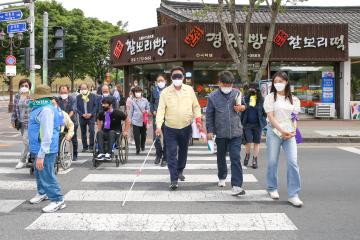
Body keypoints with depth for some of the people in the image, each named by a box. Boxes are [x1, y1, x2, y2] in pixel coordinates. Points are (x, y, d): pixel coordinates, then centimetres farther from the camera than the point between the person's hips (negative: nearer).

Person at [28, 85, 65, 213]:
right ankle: (42, 193, 45)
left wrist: (41, 155, -28)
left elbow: (47, 135, -28)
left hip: (45, 149, -11)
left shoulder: (46, 110, -23)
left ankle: (58, 200, 6)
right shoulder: (41, 108, 11)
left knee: (46, 175, -5)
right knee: (39, 172, 25)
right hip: (39, 148, 11)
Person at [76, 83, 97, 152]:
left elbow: (95, 106, 1)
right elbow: (77, 107, 4)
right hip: (82, 117, 2)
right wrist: (82, 114, -9)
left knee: (92, 131, -13)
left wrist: (91, 114, -10)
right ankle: (85, 147, 14)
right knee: (83, 133, 6)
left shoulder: (93, 96, 4)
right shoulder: (78, 97, 7)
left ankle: (91, 147, -5)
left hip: (91, 116, -2)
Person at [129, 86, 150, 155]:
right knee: (136, 135, -5)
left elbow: (148, 108, 9)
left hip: (143, 120, 2)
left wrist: (146, 111, -11)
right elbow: (131, 111, 5)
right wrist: (130, 119, 6)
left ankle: (142, 146, 38)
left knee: (143, 134, 15)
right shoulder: (132, 101, -2)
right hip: (135, 121, -1)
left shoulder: (145, 100, -1)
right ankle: (137, 149, 4)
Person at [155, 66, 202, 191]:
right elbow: (161, 109, -11)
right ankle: (174, 180, -3)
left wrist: (198, 119, -7)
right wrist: (158, 125, -21)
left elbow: (195, 106, 5)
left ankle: (180, 171, 40)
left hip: (186, 127, 2)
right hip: (170, 128, -2)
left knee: (183, 151, 18)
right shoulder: (165, 92, -7)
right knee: (171, 154, -5)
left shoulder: (190, 90, -1)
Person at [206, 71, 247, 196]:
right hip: (220, 133, 1)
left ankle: (237, 185, -8)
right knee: (221, 157, 18)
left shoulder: (237, 93, -2)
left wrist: (241, 107, -9)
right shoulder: (213, 96, -5)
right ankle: (222, 177, 40)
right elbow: (209, 115, 0)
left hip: (236, 132, -1)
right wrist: (210, 130, -3)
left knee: (235, 158, -7)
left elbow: (243, 105, 15)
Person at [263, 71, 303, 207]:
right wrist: (282, 131, -14)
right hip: (274, 132, -2)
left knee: (293, 162, -9)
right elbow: (271, 117, -6)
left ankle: (293, 195, -5)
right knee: (272, 162, 4)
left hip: (289, 134, 2)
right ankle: (272, 188, 25)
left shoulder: (293, 99, 11)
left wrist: (293, 131, -10)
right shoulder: (270, 97, 2)